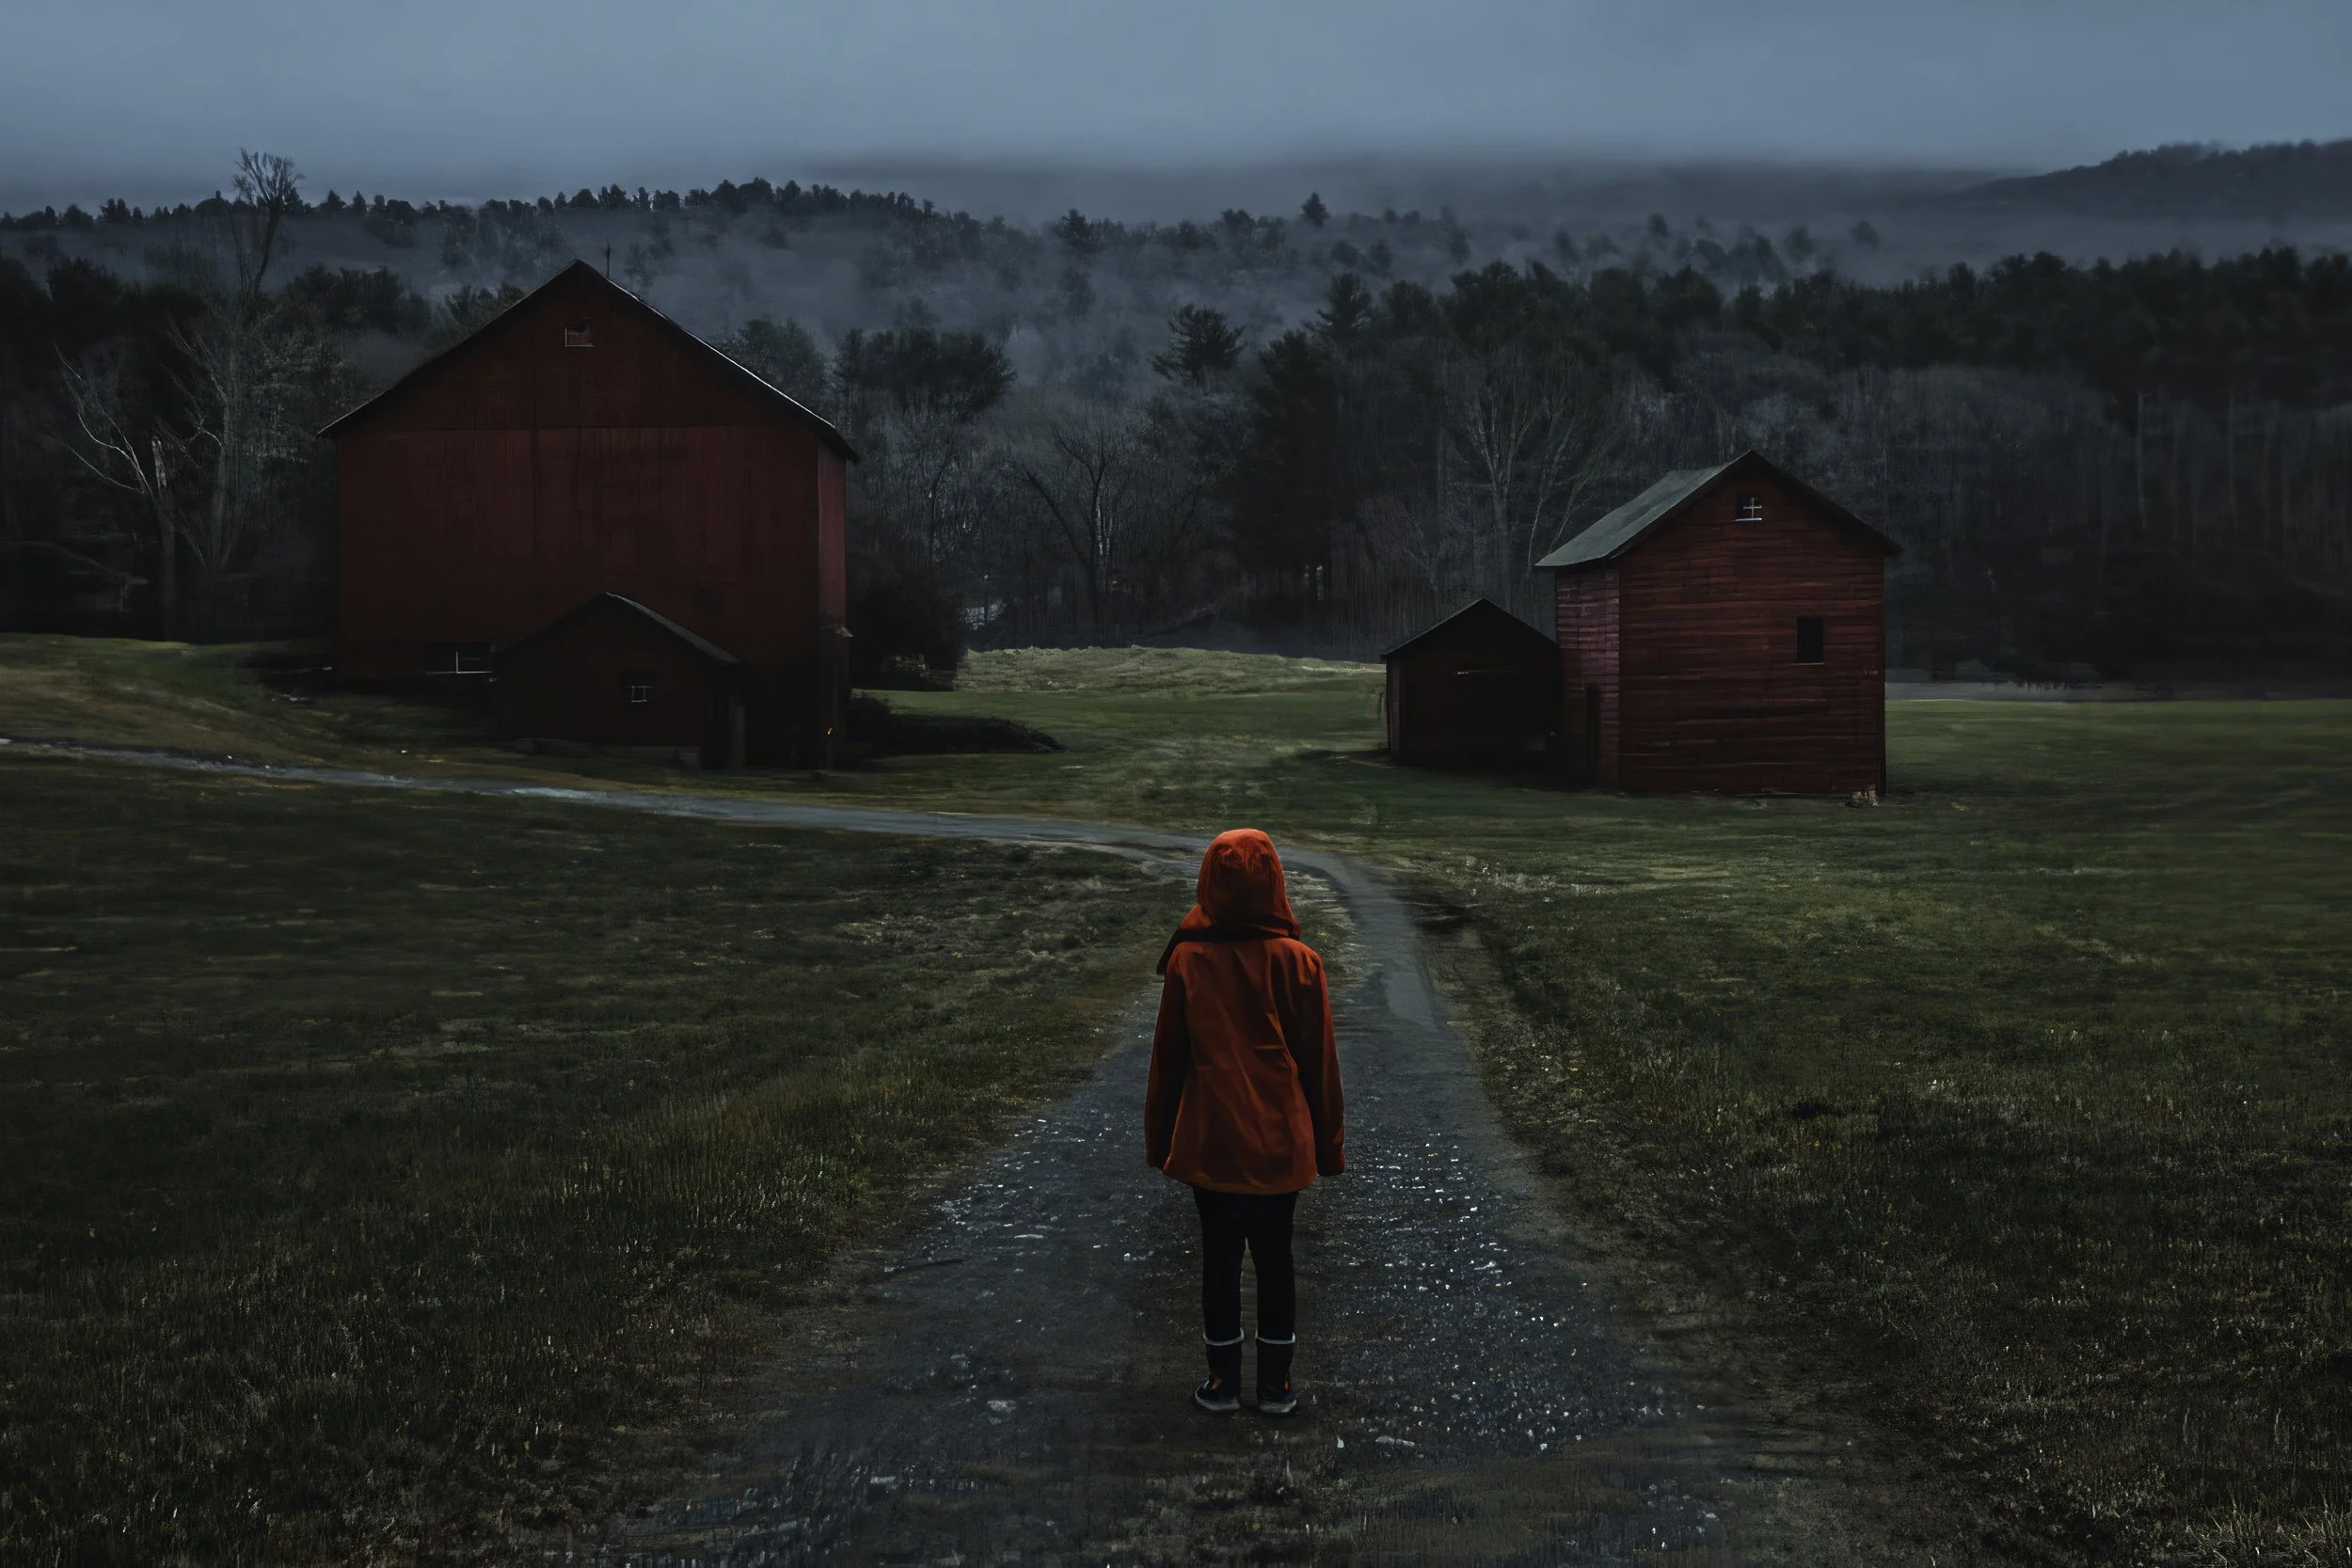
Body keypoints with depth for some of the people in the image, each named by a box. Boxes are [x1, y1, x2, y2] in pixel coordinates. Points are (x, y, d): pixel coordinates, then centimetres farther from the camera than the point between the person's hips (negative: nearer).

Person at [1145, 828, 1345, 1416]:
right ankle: (1276, 1385, 21)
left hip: (1209, 1141, 0)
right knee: (1275, 1258, 13)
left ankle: (1224, 1381, 21)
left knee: (1219, 1258, 12)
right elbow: (1320, 1061, -4)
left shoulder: (1187, 961, -9)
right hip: (1279, 1141, 0)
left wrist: (1159, 1139, 10)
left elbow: (1168, 1058, -1)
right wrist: (1329, 1144, 7)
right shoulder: (1297, 962, -11)